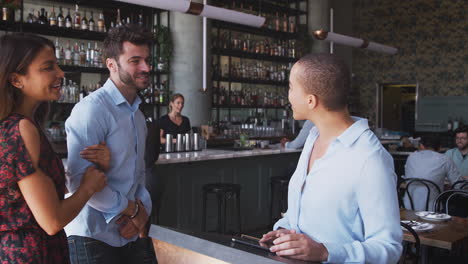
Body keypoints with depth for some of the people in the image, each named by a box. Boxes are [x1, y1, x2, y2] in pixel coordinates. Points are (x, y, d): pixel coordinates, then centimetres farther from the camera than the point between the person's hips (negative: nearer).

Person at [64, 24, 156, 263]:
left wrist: (142, 210, -5)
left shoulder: (137, 115, 12)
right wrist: (132, 209, -13)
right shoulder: (91, 109, -16)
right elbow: (79, 180, -25)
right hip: (94, 237, -7)